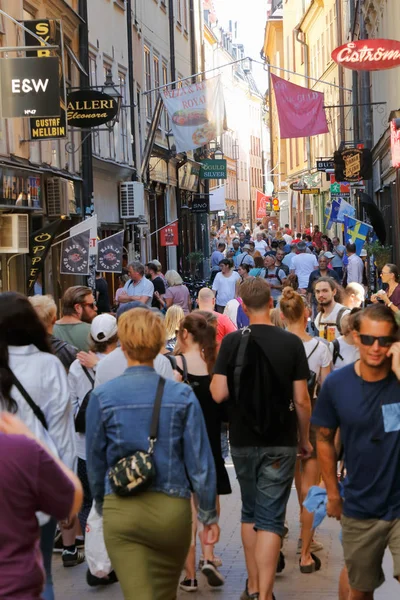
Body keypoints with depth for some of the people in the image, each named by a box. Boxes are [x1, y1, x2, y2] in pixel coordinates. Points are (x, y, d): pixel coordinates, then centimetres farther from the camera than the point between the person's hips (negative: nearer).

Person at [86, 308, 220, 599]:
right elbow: (200, 461, -3)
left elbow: (95, 461, 4)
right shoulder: (182, 395, -6)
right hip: (172, 509, 1)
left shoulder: (102, 397, -6)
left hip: (121, 510, -1)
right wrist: (209, 515, 7)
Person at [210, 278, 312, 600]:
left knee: (250, 513, 18)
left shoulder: (232, 341, -6)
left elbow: (218, 394, -11)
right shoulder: (291, 342, -7)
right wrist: (305, 438, 6)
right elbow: (301, 400, -8)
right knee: (271, 518, 0)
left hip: (243, 441, 2)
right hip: (280, 443, -2)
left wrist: (217, 375, 10)